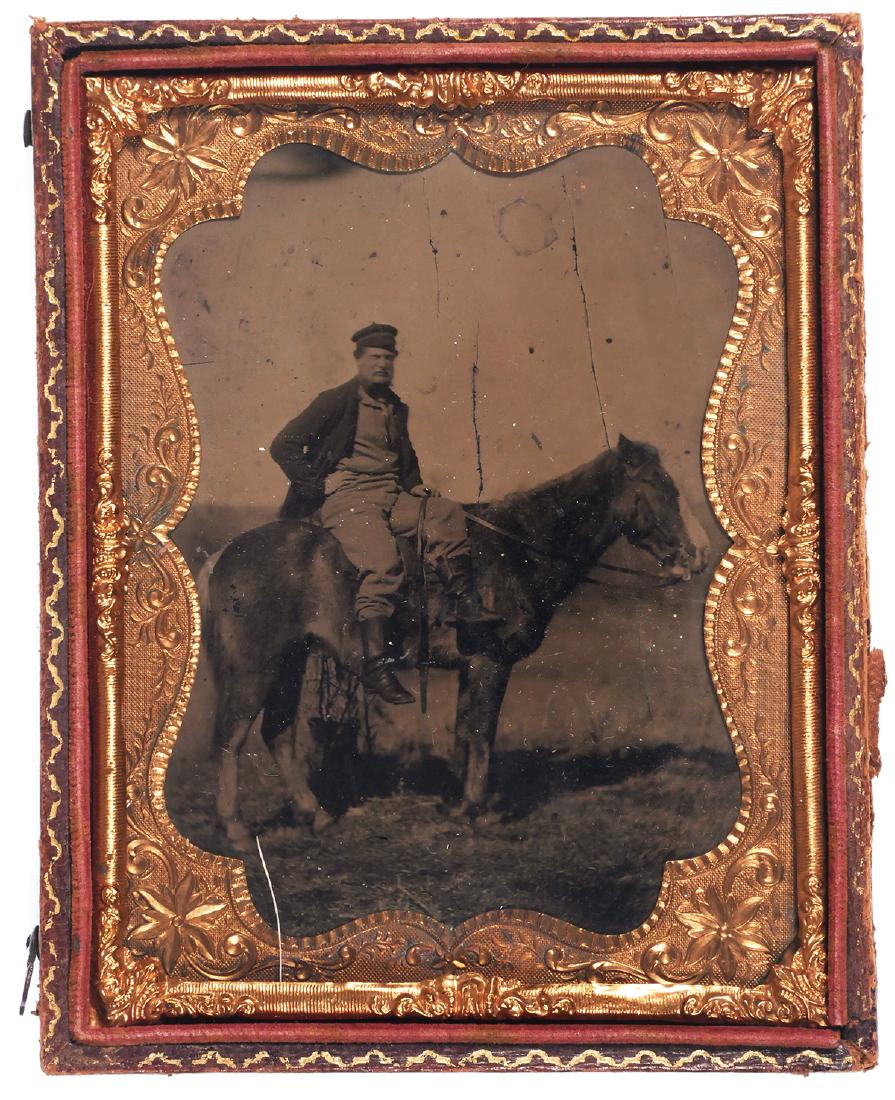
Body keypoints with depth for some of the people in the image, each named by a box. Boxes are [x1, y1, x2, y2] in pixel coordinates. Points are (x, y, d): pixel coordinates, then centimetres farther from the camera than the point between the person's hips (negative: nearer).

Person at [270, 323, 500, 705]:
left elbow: (407, 458, 38)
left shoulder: (396, 408, 20)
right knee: (382, 563, -29)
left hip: (393, 497, 7)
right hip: (347, 498, -7)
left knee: (447, 513, -17)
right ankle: (376, 664, -32)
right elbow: (283, 447, -1)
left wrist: (415, 485, 19)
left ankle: (463, 602, -21)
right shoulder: (335, 401, 1)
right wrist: (317, 486, -5)